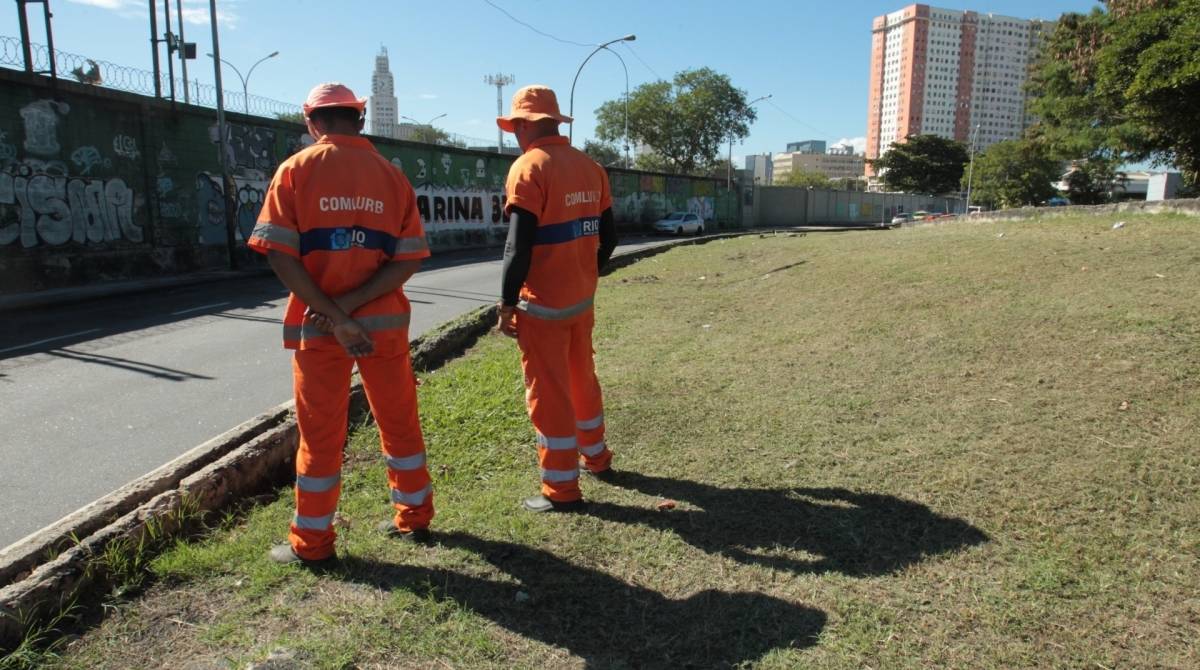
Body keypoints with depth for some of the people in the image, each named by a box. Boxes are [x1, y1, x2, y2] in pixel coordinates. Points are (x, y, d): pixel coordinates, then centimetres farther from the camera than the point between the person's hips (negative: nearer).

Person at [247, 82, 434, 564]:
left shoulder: (297, 169, -3)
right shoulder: (391, 175, 3)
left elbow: (280, 255, -12)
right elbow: (408, 259, -5)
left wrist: (335, 315, -15)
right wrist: (352, 305, -12)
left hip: (317, 327, -2)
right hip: (385, 322, 2)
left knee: (320, 434, 8)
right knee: (399, 422, 15)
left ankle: (311, 542, 20)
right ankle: (414, 518, 28)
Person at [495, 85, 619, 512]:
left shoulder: (530, 167, -14)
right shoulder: (590, 166, 8)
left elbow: (519, 246, -19)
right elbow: (608, 236, 11)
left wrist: (507, 305, -13)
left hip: (542, 305, -7)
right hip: (582, 299, 7)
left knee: (547, 391, 2)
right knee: (582, 378, 22)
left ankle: (561, 489, 11)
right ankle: (595, 457, 38)